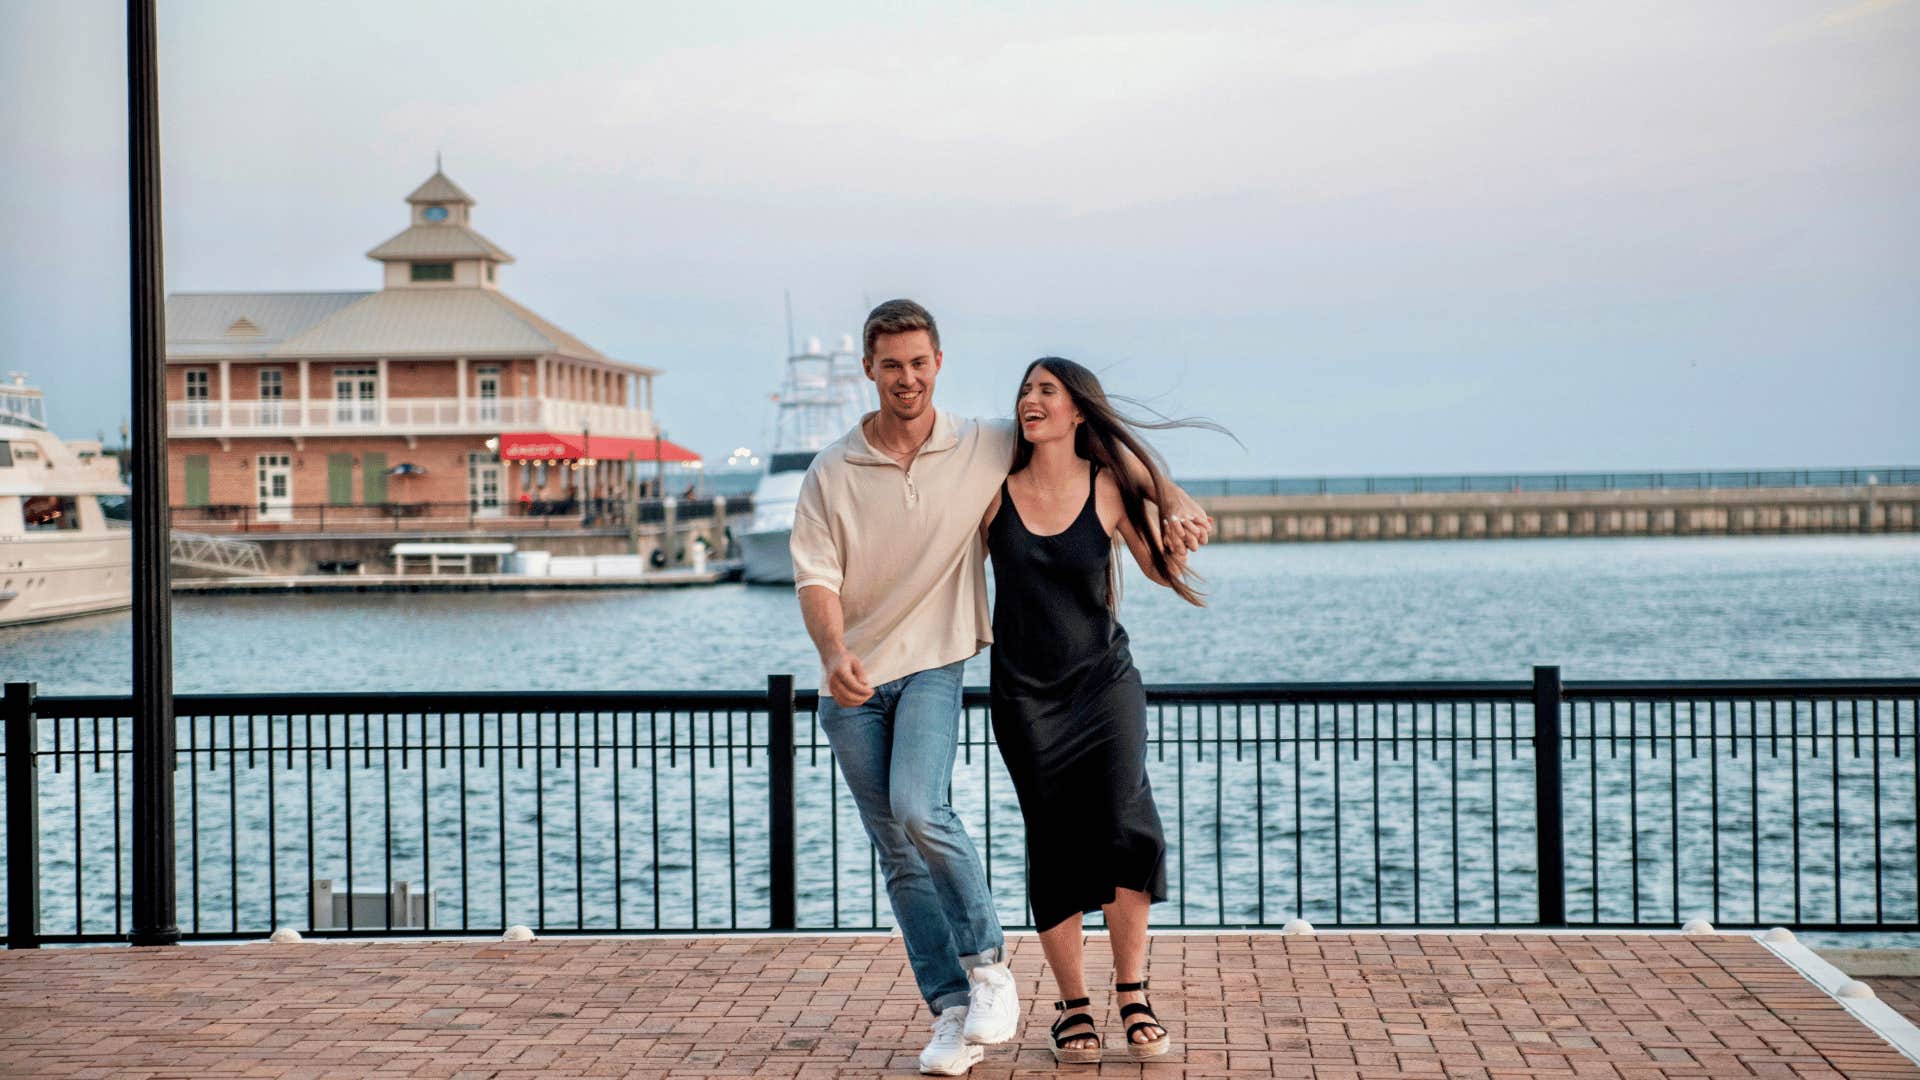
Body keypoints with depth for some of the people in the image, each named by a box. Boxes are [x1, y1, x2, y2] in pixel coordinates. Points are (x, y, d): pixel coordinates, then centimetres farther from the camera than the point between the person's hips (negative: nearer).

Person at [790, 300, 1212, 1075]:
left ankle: (988, 966, -8)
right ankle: (952, 1011, 8)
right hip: (852, 686, 2)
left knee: (917, 809, -25)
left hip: (933, 667, -2)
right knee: (900, 857, 2)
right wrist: (835, 653, -26)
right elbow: (815, 575, -7)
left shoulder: (984, 448, -1)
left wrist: (1173, 499, -3)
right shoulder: (831, 474, 0)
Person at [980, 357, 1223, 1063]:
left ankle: (1132, 997, 0)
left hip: (1104, 681, 0)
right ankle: (1072, 1007, 13)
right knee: (1053, 846, 0)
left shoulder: (1111, 488, -3)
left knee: (1124, 831, -15)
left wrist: (1182, 532, -10)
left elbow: (1163, 570, 6)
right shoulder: (996, 491, -1)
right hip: (1025, 694, 1)